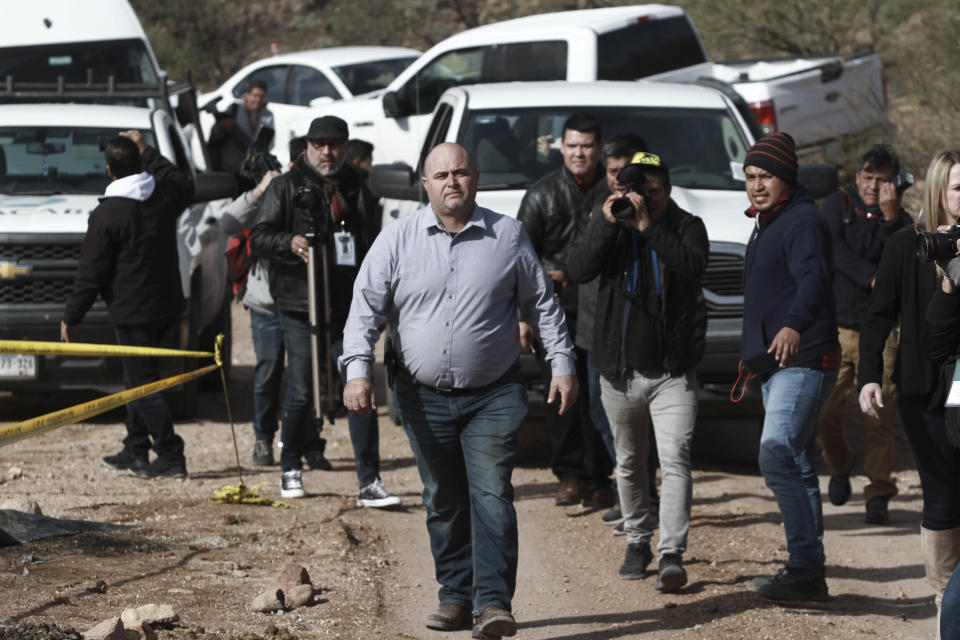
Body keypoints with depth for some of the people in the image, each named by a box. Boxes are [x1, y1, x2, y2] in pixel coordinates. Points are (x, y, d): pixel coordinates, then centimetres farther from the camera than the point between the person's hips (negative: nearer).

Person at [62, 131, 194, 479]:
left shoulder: (107, 215, -17)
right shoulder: (165, 195, 0)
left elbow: (90, 274, -13)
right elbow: (185, 183, 29)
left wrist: (71, 317, -2)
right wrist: (148, 153, 32)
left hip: (132, 312, -7)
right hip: (165, 304, 7)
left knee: (143, 384, -3)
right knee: (138, 377, 20)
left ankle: (171, 456, -7)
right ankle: (135, 450, 26)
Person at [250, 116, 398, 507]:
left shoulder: (355, 190, 16)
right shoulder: (286, 187, 5)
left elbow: (372, 247, 24)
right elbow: (259, 237, -3)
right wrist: (289, 242, -24)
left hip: (348, 309, 3)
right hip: (300, 308, -2)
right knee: (301, 393, 2)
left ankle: (369, 482, -7)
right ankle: (291, 469, 22)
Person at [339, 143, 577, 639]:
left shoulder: (508, 236, 3)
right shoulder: (397, 239, 2)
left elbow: (542, 304, 10)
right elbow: (366, 306, -1)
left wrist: (562, 364, 4)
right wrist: (357, 369, -14)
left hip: (493, 396, -2)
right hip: (424, 397, 2)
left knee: (491, 496, -11)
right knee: (443, 502, 8)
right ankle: (455, 596, 18)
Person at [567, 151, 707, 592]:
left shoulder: (687, 227, -1)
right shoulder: (610, 226, 5)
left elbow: (693, 266, -22)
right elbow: (578, 270, -11)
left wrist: (648, 226, -26)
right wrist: (608, 223, -20)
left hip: (673, 373, -3)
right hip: (620, 370, 3)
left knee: (675, 461, -14)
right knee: (629, 463, 15)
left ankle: (672, 555, -19)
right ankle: (637, 541, 30)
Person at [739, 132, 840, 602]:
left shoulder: (803, 222, -12)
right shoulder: (766, 226, 20)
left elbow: (813, 279, -31)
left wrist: (794, 326, -49)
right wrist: (753, 358, 34)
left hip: (802, 361, -11)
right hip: (776, 364, 11)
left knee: (776, 457, -20)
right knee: (797, 466, 12)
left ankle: (804, 567, -21)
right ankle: (810, 574, 16)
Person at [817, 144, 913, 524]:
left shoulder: (900, 221, 8)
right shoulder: (837, 207, 8)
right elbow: (833, 250, -7)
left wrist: (890, 218, -15)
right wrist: (872, 278, -13)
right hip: (836, 325, 0)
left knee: (880, 417, -8)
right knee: (824, 413, -1)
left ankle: (879, 495, -3)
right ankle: (839, 468, 27)